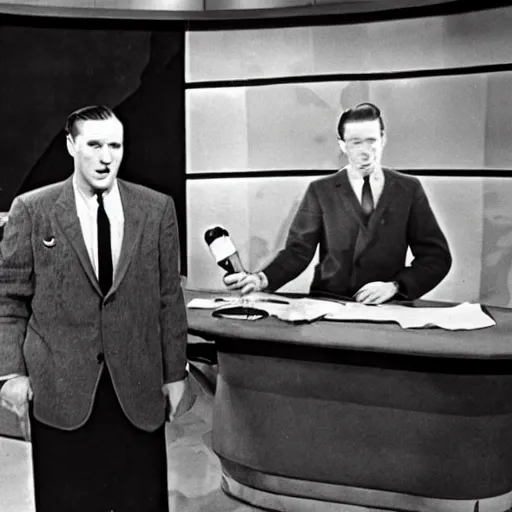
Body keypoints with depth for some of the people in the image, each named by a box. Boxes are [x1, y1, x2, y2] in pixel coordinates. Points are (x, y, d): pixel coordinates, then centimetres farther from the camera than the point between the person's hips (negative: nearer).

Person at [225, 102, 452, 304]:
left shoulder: (409, 189, 6)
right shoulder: (321, 191, 6)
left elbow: (437, 256, 4)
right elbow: (298, 250, -1)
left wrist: (394, 286, -12)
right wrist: (262, 279, -20)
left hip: (387, 306, 1)